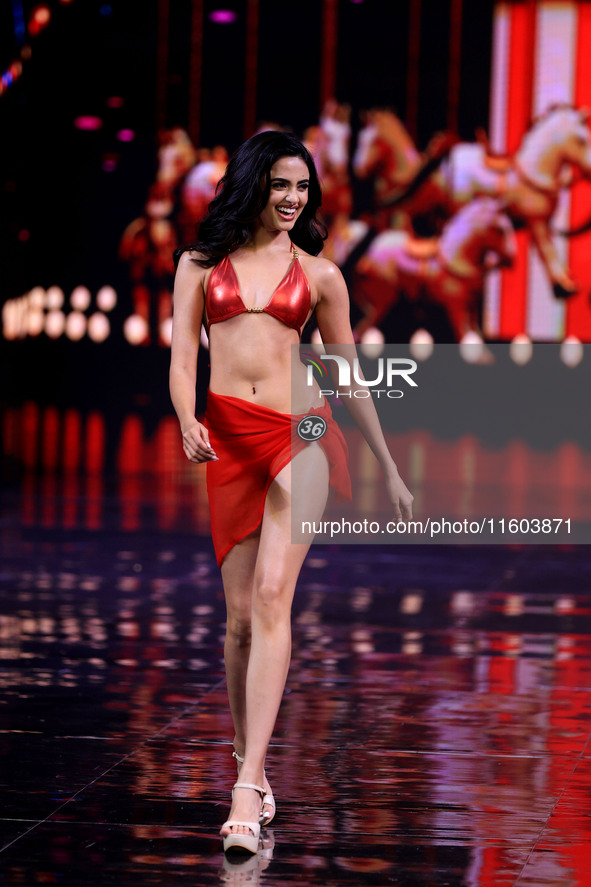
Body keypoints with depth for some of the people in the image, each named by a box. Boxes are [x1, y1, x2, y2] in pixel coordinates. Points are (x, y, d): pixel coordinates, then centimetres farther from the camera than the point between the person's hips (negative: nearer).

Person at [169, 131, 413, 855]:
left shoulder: (318, 274, 13)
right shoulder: (201, 265, 12)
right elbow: (181, 359, 4)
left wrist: (390, 469, 20)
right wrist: (188, 424, -17)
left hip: (299, 432, -1)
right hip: (229, 441, 1)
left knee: (271, 597, -17)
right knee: (241, 614, 1)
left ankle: (248, 788, -24)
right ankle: (247, 756, 21)